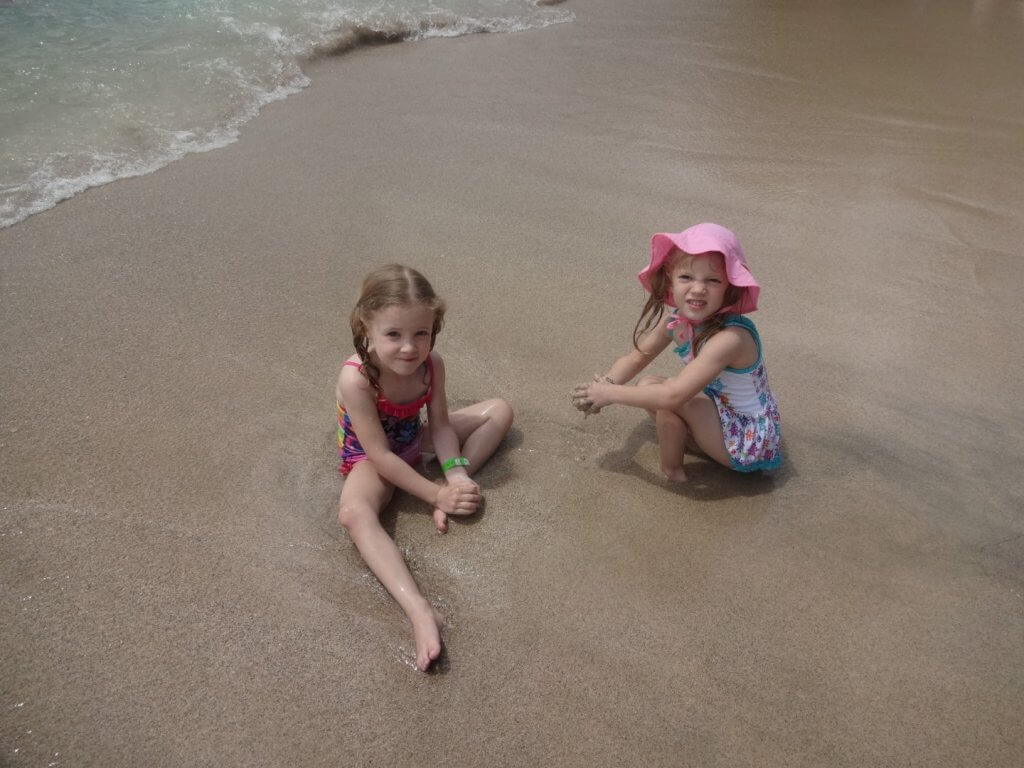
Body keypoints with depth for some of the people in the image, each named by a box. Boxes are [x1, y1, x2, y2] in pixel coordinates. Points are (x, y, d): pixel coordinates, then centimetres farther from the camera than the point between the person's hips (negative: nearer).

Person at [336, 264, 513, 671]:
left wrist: (456, 477, -25)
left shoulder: (431, 364, -20)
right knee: (353, 513, -39)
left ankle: (453, 496, -17)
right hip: (368, 457, -6)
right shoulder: (355, 378, -34)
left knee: (499, 409, -1)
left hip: (413, 440, 6)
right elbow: (381, 455, -29)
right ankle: (420, 611, -51)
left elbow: (441, 425, -9)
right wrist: (435, 494, -27)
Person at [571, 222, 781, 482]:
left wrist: (610, 393, -28)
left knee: (668, 396, -25)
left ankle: (671, 469, -2)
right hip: (720, 415, 8)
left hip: (750, 440, -8)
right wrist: (604, 384, -16)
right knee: (648, 386, 0)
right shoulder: (679, 321, -10)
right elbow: (637, 357, 4)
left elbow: (674, 395, -39)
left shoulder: (731, 337, -34)